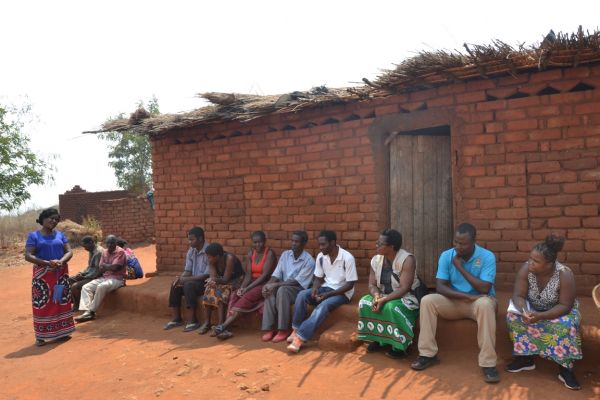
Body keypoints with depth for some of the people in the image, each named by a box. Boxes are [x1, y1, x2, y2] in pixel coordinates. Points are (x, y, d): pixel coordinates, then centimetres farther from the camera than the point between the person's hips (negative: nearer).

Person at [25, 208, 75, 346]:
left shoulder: (60, 235, 8)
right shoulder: (34, 236, -3)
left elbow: (69, 252, 4)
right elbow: (28, 256, -11)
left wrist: (61, 261, -17)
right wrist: (48, 263, -21)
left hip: (61, 273, 3)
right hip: (42, 274, -3)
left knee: (61, 301, 7)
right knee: (42, 304, -2)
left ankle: (61, 332, 17)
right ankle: (40, 335, 7)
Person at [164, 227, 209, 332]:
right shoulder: (191, 251, 5)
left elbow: (207, 275, -23)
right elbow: (187, 270, 9)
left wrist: (186, 279, -22)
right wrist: (180, 278, -15)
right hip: (193, 280, 7)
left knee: (189, 285, -32)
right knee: (175, 285, -15)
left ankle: (192, 321, -24)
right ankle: (176, 319, -6)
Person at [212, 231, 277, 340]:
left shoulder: (270, 253, -9)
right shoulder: (250, 254, 9)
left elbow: (265, 275, -17)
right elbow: (248, 274, 3)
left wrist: (247, 288, -20)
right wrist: (242, 288, -17)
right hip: (252, 283, 6)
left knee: (247, 297, -30)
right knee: (234, 295, -22)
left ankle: (223, 327, -34)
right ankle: (225, 328, -34)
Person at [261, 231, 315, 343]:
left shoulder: (309, 260, -13)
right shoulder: (285, 254, 5)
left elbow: (297, 282, -18)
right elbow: (276, 275, 2)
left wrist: (276, 285, -25)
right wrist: (267, 285, -19)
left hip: (299, 289, -4)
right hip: (283, 286, 5)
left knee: (282, 290, -36)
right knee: (270, 292, -29)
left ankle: (284, 330, -29)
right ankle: (269, 328, -26)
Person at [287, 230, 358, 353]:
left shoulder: (347, 258, -19)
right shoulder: (321, 257, -1)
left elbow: (350, 284, -16)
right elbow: (318, 278, 9)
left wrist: (327, 294, -23)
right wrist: (315, 288, -16)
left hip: (342, 292, -5)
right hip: (326, 287, 6)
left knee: (324, 305, -34)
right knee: (302, 295, -21)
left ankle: (300, 337, -33)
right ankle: (296, 330, -15)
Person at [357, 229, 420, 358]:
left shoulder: (407, 259, -21)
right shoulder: (376, 260, -3)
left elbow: (404, 288, -26)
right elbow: (372, 285, -1)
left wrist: (384, 300, -33)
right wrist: (377, 296, -24)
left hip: (406, 297, -6)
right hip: (383, 296, 6)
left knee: (393, 308, -35)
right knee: (364, 303, -18)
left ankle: (399, 346, -16)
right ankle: (377, 339, -3)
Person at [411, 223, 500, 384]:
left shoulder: (487, 257, -14)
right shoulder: (446, 256, -6)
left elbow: (484, 289, -22)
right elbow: (440, 287, -12)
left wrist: (460, 268, -21)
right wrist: (465, 296, -25)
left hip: (479, 301, -3)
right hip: (455, 301, 3)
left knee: (485, 304, -39)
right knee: (427, 301, -23)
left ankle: (488, 363, -30)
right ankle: (428, 353, -14)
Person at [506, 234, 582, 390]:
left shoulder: (564, 274, -30)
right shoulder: (525, 269, -24)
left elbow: (565, 306, -27)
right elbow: (518, 295, -21)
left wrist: (540, 316, -39)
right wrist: (524, 312, -43)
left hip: (560, 311, -2)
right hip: (533, 308, 2)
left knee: (567, 325, -33)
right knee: (513, 316, -25)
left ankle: (565, 368, -15)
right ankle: (525, 358, -9)